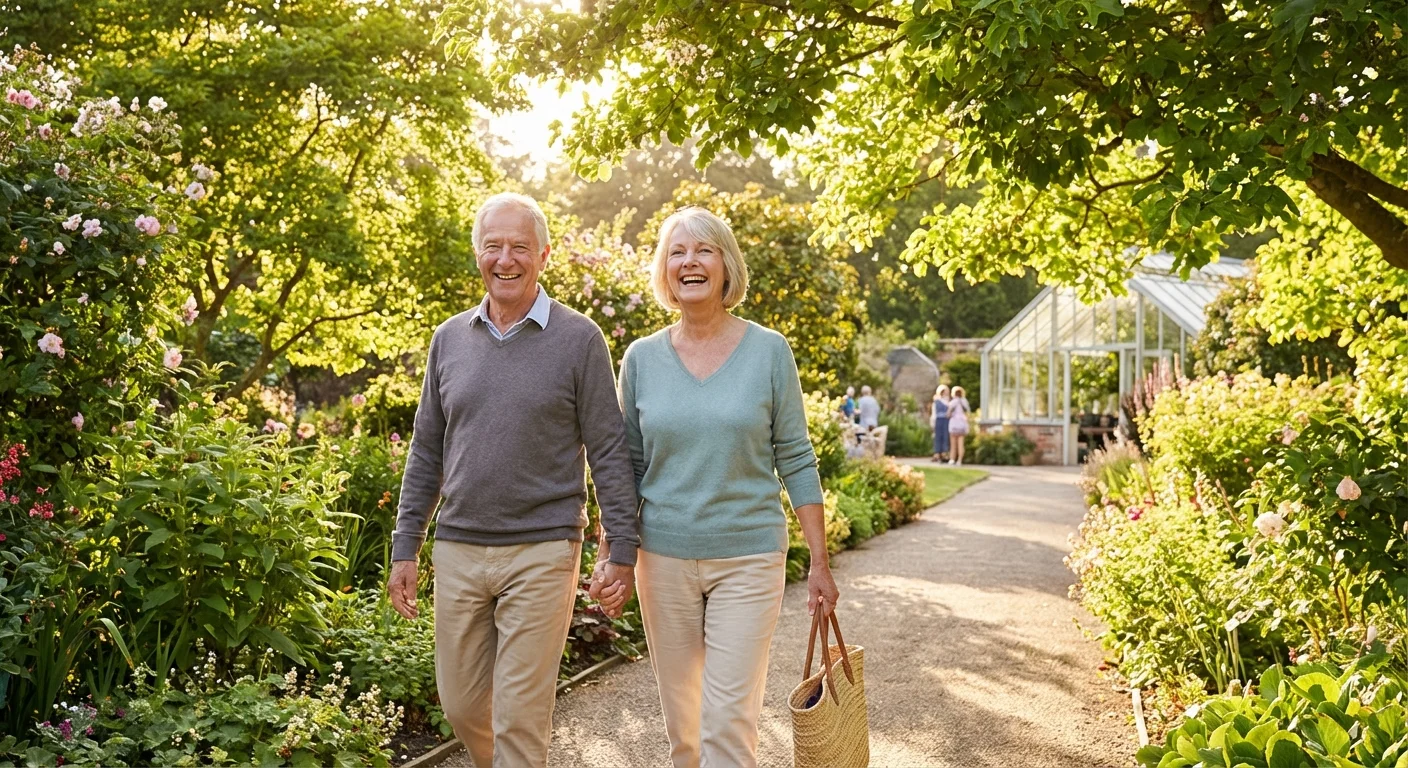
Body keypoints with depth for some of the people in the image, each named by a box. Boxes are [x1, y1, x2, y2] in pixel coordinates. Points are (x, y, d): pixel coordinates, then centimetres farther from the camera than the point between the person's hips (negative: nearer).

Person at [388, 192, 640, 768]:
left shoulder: (579, 340, -5)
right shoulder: (449, 339, 8)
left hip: (541, 553, -4)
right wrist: (405, 548, 10)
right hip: (458, 550, 5)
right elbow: (426, 452, 12)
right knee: (460, 704, 14)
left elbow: (609, 451, -4)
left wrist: (622, 550, -7)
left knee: (519, 716, 0)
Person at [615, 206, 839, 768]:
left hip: (748, 557, -2)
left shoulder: (768, 351, -4)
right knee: (680, 721, 14)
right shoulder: (642, 358, 1)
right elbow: (628, 466, 8)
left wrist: (820, 563, -3)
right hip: (664, 557, 3)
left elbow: (795, 460, -2)